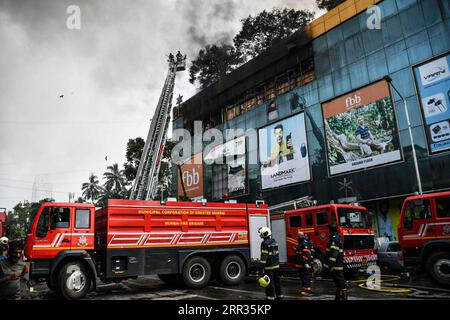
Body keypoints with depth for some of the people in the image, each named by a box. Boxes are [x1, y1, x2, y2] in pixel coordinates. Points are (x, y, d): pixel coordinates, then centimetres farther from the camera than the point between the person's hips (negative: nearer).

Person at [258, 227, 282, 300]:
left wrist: (262, 266, -18)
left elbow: (264, 256, -20)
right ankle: (279, 294, 25)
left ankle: (271, 296, 6)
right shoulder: (274, 241, 10)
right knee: (277, 280, 16)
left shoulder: (265, 243, -17)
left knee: (270, 282, 0)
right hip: (276, 265, 8)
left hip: (269, 266, -8)